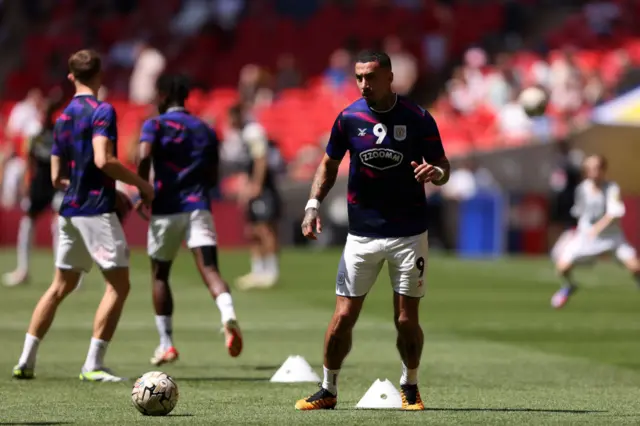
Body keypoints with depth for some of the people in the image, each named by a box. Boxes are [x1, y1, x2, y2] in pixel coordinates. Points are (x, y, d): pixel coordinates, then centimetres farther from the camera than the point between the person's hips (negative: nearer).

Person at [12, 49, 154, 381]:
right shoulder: (101, 111, -9)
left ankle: (26, 360, 13)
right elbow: (103, 160, -22)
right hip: (97, 210, -8)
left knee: (60, 286, 15)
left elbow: (57, 177, 16)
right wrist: (140, 183, -11)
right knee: (118, 284, -3)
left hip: (69, 210, 8)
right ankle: (93, 365, -8)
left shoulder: (62, 118, 14)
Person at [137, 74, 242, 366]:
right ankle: (228, 316, -41)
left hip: (166, 207, -2)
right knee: (209, 267, -11)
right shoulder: (205, 130, 16)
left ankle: (166, 344, 16)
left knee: (159, 275, 14)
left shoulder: (155, 125, 2)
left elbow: (144, 157, -17)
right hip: (199, 207, 2)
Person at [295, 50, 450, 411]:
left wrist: (435, 172, -22)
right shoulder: (349, 118, -1)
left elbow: (443, 167, 2)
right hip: (362, 234, 1)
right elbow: (330, 164, 12)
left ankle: (410, 387, 23)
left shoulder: (418, 119, -7)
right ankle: (329, 390, 14)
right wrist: (314, 204, -1)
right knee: (344, 317, -1)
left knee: (407, 320, 0)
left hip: (409, 233, -1)